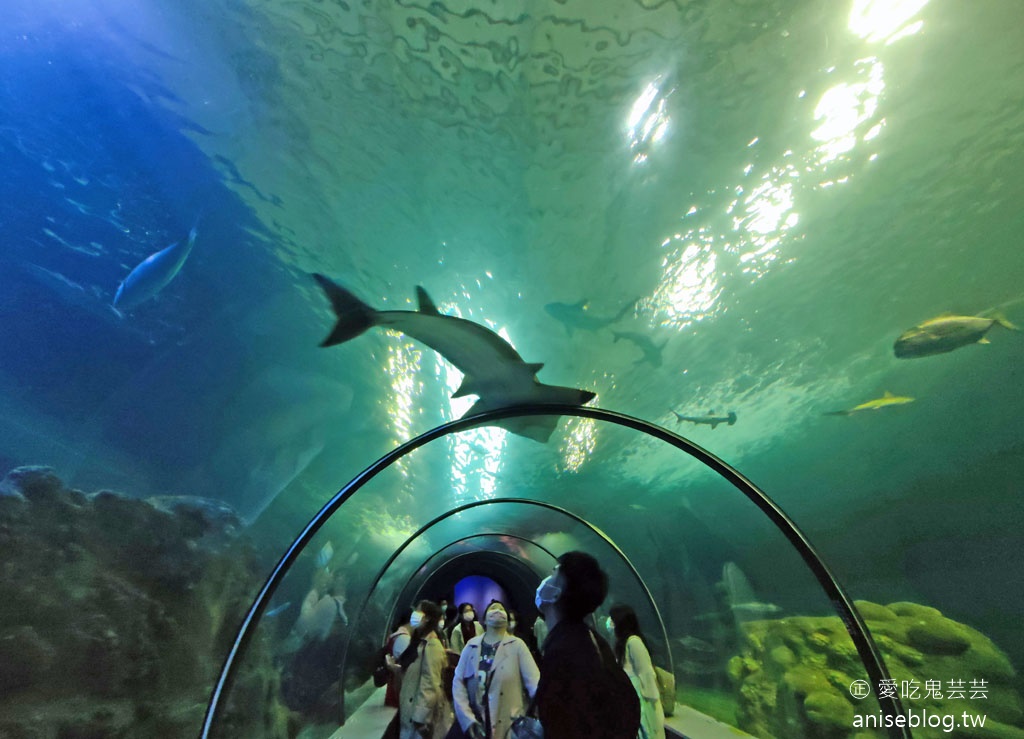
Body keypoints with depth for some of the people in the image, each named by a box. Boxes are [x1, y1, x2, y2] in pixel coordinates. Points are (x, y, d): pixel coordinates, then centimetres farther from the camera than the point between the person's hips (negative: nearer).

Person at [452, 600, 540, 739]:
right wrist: (468, 720, -10)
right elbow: (458, 682, -2)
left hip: (509, 727, -1)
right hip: (473, 727, 2)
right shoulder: (472, 645, 2)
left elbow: (534, 683, -13)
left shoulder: (517, 645, -5)